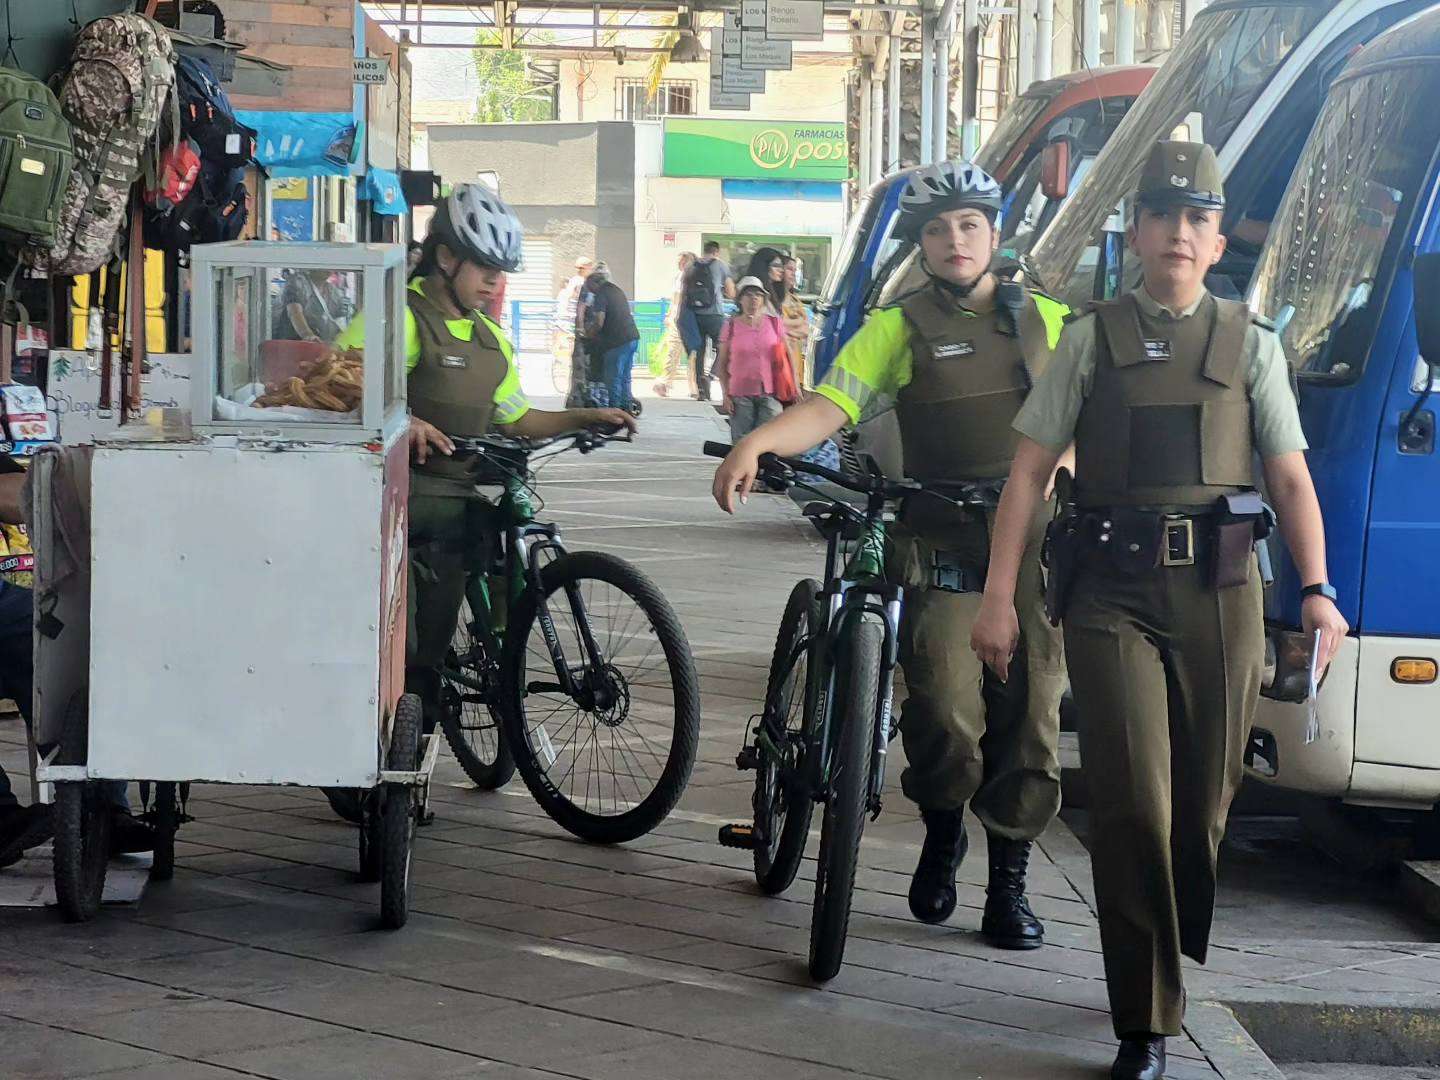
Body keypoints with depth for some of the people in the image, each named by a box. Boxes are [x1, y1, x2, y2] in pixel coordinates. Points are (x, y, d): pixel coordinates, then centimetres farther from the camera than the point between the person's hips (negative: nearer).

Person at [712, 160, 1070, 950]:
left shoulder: (1048, 321, 13)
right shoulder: (898, 329, 5)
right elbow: (830, 404, -8)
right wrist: (757, 443, -27)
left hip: (1036, 546, 2)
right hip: (944, 549, -2)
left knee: (1029, 716, 2)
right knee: (944, 707, -17)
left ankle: (1009, 879, 16)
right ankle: (941, 834, 12)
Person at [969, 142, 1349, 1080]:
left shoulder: (1251, 344, 11)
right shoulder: (1092, 339, 8)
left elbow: (1291, 478, 7)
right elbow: (1030, 473, 6)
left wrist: (1319, 590, -6)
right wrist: (998, 598, -1)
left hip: (1218, 593, 2)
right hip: (1113, 594, -1)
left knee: (1202, 805, 7)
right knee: (1133, 806, -9)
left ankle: (1165, 966, 31)